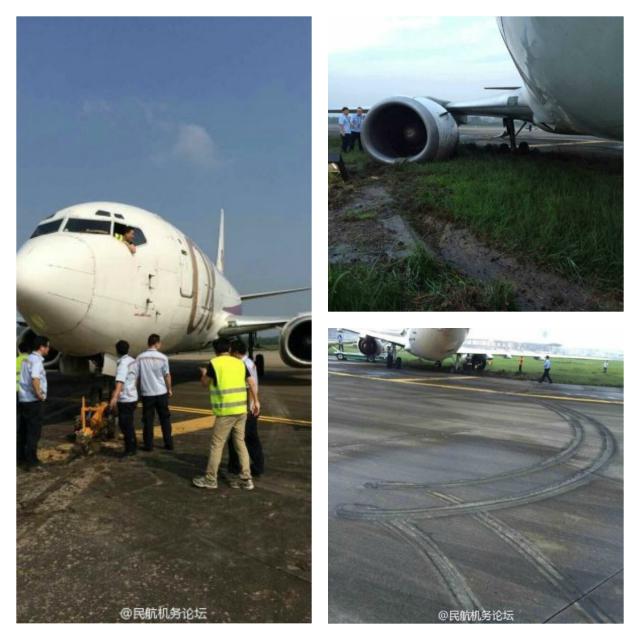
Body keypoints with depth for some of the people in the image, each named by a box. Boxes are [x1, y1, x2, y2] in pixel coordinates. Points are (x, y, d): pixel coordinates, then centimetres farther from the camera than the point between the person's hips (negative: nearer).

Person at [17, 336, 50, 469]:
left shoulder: (27, 359, 13)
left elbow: (25, 379, 18)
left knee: (23, 430, 14)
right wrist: (39, 395, -18)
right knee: (34, 431, -2)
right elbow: (35, 380, -29)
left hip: (23, 399, 9)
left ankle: (20, 457, 21)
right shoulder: (37, 360, -16)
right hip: (34, 401, -9)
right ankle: (30, 460, 2)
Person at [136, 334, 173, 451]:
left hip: (147, 393, 0)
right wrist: (169, 389, 11)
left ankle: (148, 445, 10)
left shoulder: (140, 358, -4)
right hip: (161, 392, 0)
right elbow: (167, 375, -2)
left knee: (148, 420, 8)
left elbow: (136, 375, 0)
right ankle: (169, 444, 14)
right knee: (165, 419, 11)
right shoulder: (163, 357, -6)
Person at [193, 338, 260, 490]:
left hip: (226, 411, -6)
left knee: (217, 445, 5)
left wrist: (203, 373, 27)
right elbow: (251, 383, 11)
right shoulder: (239, 363, 9)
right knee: (240, 443, 13)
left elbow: (205, 383, 5)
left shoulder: (214, 363, -6)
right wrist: (256, 401, 20)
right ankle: (246, 479, 13)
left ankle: (210, 480, 13)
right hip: (241, 410, 6)